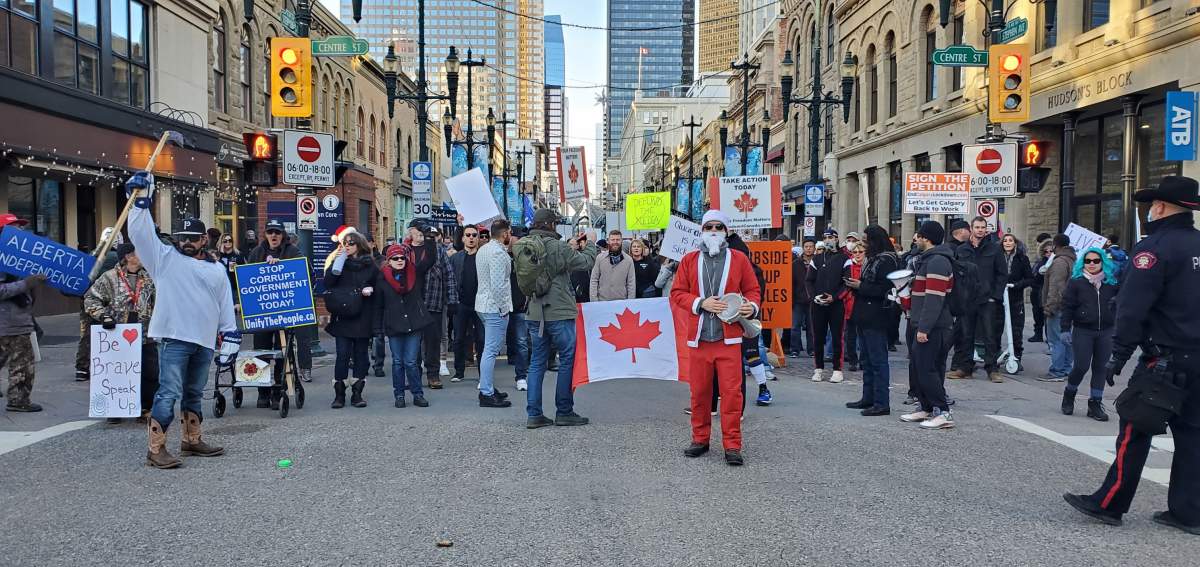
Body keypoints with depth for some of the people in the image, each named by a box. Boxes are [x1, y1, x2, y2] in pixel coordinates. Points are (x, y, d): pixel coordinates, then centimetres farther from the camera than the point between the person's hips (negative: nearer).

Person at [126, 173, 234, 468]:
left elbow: (226, 305, 15)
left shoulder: (217, 270, 15)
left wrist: (230, 335, 10)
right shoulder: (165, 258, 4)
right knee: (170, 392, -12)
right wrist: (140, 200, -14)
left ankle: (191, 440, 28)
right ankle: (155, 448, -10)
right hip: (174, 337, -5)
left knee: (194, 392, 16)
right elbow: (140, 233, -6)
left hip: (205, 341, 5)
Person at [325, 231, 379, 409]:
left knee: (361, 354, 5)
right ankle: (339, 394, 2)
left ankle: (357, 394, 13)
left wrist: (371, 289, -8)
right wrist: (336, 264, -13)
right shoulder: (340, 263, 7)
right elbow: (328, 284, -6)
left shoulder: (370, 265, 6)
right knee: (342, 354, -4)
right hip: (342, 318, -1)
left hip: (363, 318, 1)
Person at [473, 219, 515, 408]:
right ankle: (486, 394, -5)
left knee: (489, 349, 17)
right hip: (495, 307, -10)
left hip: (484, 305, 10)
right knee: (491, 351, -7)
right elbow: (498, 284, -22)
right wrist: (502, 307, -16)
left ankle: (487, 388, 25)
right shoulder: (498, 252, -17)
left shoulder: (483, 249, 14)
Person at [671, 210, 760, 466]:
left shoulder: (739, 259, 6)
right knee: (699, 390, 8)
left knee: (731, 391, -4)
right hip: (698, 337, 2)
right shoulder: (689, 260, 8)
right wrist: (701, 303, -10)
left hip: (729, 337, -1)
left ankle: (732, 445, 2)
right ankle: (700, 439, 22)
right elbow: (677, 293, 5)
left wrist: (752, 305, -11)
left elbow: (752, 289, 10)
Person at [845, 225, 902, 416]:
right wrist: (855, 284, 5)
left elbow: (884, 289, -20)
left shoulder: (887, 260, -13)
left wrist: (860, 286, -14)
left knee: (878, 360, -7)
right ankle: (868, 398, 24)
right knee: (867, 359, 15)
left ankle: (882, 403, -4)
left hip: (875, 319, -10)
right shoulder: (873, 259, 17)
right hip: (866, 317, 10)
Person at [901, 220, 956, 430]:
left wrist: (924, 328, -25)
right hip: (923, 325, 11)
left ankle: (943, 413, -6)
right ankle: (926, 408, 22)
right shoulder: (928, 259, 19)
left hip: (932, 327, -11)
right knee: (919, 367, 14)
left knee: (927, 370, -10)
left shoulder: (937, 262, -16)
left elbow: (934, 299, -23)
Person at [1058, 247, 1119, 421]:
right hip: (1083, 330, -3)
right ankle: (1069, 395, 18)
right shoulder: (1076, 282, 1)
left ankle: (1095, 404, 12)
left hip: (1106, 332, 3)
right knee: (1081, 366, -7)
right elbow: (1067, 306, -1)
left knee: (1100, 367, 4)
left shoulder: (1111, 282, 8)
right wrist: (1065, 328, -7)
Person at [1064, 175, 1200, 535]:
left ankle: (1109, 504, 6)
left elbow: (1133, 308, -18)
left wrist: (1119, 355, -14)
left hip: (1165, 359, -7)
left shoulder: (1154, 247, -12)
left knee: (1135, 432, -1)